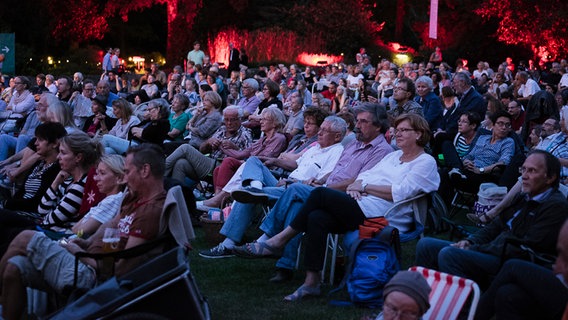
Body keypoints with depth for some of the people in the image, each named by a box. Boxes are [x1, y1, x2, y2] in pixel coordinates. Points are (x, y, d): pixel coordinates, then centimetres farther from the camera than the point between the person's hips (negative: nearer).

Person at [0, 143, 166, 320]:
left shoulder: (152, 211, -21)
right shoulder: (135, 197, 9)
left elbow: (119, 269, -22)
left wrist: (79, 253, -8)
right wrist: (88, 242, 6)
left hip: (90, 276, -9)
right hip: (87, 262, 9)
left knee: (26, 238, -2)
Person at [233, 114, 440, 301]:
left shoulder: (426, 162, 0)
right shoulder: (394, 156, 27)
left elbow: (399, 193, -14)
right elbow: (366, 175, 20)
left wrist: (365, 187, -9)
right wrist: (357, 185, -3)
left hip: (382, 217, -8)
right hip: (362, 206, 8)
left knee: (321, 194, -20)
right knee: (317, 218, -21)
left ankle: (279, 241, -13)